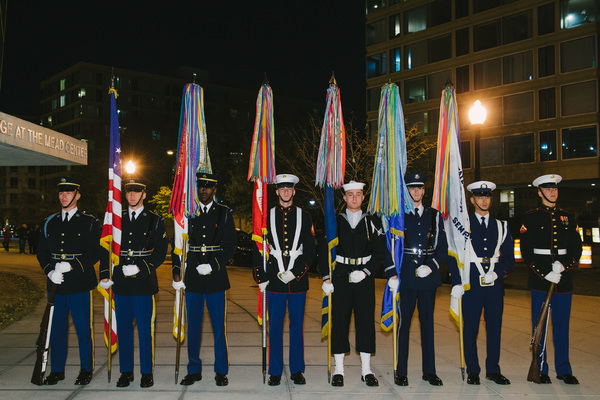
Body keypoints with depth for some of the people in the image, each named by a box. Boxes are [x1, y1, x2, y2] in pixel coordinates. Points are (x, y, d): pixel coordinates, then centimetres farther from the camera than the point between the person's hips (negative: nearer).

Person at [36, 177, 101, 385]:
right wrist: (50, 272, -6)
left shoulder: (89, 222, 1)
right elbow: (42, 252, 13)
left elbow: (95, 253, -5)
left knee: (83, 329, 2)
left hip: (80, 284, -4)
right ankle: (57, 370, 23)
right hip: (56, 284, 4)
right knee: (56, 328, 10)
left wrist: (72, 266, -16)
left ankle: (86, 370, 15)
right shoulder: (50, 222, 13)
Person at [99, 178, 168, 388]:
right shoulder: (117, 219, 10)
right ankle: (126, 371, 21)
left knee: (145, 329, 3)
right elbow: (106, 248, 13)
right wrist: (105, 274, 2)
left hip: (144, 283, -3)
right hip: (121, 284, 3)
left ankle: (147, 372, 15)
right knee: (123, 329, 9)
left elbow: (161, 252, -2)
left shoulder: (155, 220, 1)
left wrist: (140, 267, -14)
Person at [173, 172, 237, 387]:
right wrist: (176, 272, -1)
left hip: (215, 278, -1)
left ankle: (221, 371, 17)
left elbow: (231, 245, 0)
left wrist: (213, 265, -11)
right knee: (193, 326, 9)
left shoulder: (224, 213, 3)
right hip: (192, 279, 1)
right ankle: (194, 370, 22)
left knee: (218, 326, 4)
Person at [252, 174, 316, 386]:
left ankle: (297, 370, 19)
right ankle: (275, 372, 16)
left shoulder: (305, 217, 5)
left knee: (297, 326, 8)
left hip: (298, 280, 0)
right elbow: (258, 249, 6)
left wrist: (295, 273, -10)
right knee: (275, 327, 5)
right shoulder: (267, 217, 6)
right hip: (275, 281, 0)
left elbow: (311, 251, 1)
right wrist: (261, 278, -1)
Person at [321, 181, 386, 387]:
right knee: (339, 321, 1)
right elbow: (325, 251, 4)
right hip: (341, 276, 0)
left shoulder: (372, 222, 6)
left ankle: (366, 370, 13)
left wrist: (365, 271, -9)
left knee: (366, 321, 2)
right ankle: (338, 370, 11)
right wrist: (326, 277, -4)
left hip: (364, 277, 0)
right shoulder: (335, 221, 5)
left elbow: (380, 251, 2)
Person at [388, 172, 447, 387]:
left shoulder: (434, 216, 10)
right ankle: (401, 372, 10)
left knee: (428, 322, 9)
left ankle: (429, 371, 19)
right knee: (404, 322, 2)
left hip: (428, 275, 2)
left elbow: (442, 247, 8)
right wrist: (392, 274, -7)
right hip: (406, 276, -2)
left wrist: (431, 266, -7)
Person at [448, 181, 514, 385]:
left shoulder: (501, 226, 11)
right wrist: (456, 283, -7)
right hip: (471, 285, -2)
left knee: (495, 328, 7)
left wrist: (496, 273, -7)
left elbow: (509, 257, 10)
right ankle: (472, 371, 14)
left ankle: (493, 370, 20)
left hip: (495, 284, 3)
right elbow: (453, 256, 1)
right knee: (470, 329, 2)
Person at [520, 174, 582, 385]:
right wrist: (545, 273, -14)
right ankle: (541, 370, 12)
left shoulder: (568, 217, 11)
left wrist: (564, 265, -10)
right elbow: (526, 251, -5)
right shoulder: (531, 217, 1)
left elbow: (576, 247, 9)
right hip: (539, 278, -3)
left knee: (562, 325, 9)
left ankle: (563, 370, 19)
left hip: (564, 278, 3)